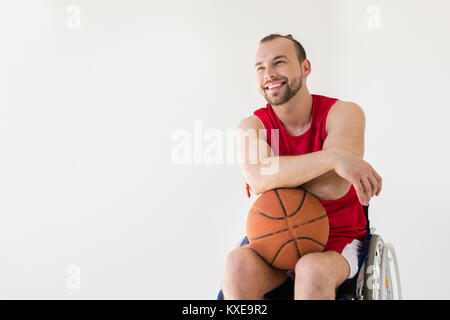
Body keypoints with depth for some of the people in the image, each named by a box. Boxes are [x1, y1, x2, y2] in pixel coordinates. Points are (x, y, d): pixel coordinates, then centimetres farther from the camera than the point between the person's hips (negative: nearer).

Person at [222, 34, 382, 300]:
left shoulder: (344, 113, -9)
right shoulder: (252, 126, -3)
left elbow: (333, 186, -24)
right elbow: (258, 177, -26)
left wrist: (272, 179, -13)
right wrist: (333, 157, -34)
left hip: (337, 241, -2)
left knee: (312, 270, -36)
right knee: (238, 263, -30)